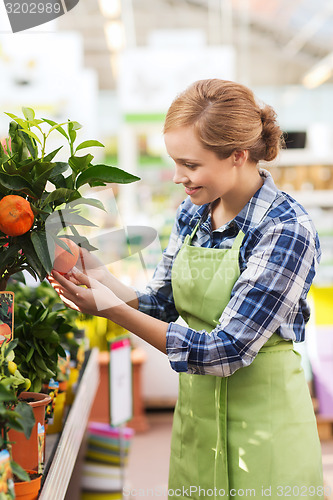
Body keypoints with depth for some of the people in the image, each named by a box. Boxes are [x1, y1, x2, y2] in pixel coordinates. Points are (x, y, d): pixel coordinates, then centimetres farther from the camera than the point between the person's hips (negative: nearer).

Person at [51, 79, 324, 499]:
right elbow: (161, 305, 4)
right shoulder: (193, 212, 0)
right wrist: (98, 278, -13)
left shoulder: (287, 230, -21)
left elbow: (225, 352, -24)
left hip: (262, 422, -6)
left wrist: (114, 310, -26)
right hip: (195, 410, 6)